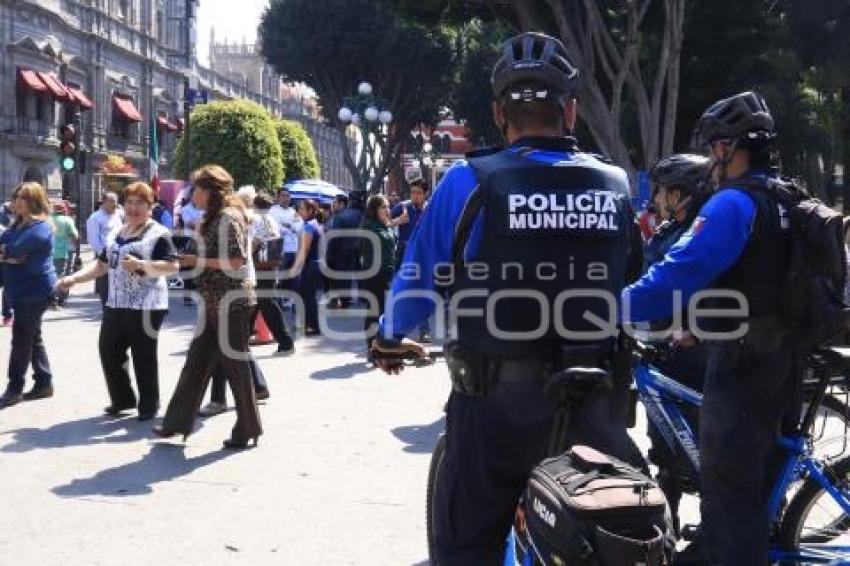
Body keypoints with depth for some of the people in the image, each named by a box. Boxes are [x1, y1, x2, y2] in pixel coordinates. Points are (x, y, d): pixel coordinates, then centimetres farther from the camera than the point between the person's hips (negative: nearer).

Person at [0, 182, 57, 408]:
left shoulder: (41, 227, -15)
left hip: (34, 290, -9)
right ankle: (44, 383, 21)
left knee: (21, 338, -6)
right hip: (20, 289, 9)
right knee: (32, 337, 13)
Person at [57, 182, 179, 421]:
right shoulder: (115, 234, 16)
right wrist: (74, 278, 7)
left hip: (146, 306, -7)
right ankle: (122, 398, 26)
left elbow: (172, 267, -17)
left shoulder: (159, 234, -8)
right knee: (108, 349, 10)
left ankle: (148, 404, 15)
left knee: (144, 356, -1)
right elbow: (102, 264, 19)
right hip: (115, 304, 7)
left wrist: (141, 264, -27)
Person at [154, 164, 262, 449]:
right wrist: (195, 260, 9)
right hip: (216, 303, 10)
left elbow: (235, 261, -21)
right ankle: (179, 421, 19)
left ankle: (247, 429, 10)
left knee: (235, 363, -1)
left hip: (231, 301, -10)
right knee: (196, 361, 12)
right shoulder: (216, 218, 16)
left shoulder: (228, 217, -14)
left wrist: (198, 261, -14)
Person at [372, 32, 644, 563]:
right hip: (593, 403, 3)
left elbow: (420, 279, -3)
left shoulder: (471, 181, -10)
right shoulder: (616, 183, 0)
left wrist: (390, 339, 17)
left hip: (496, 400, -3)